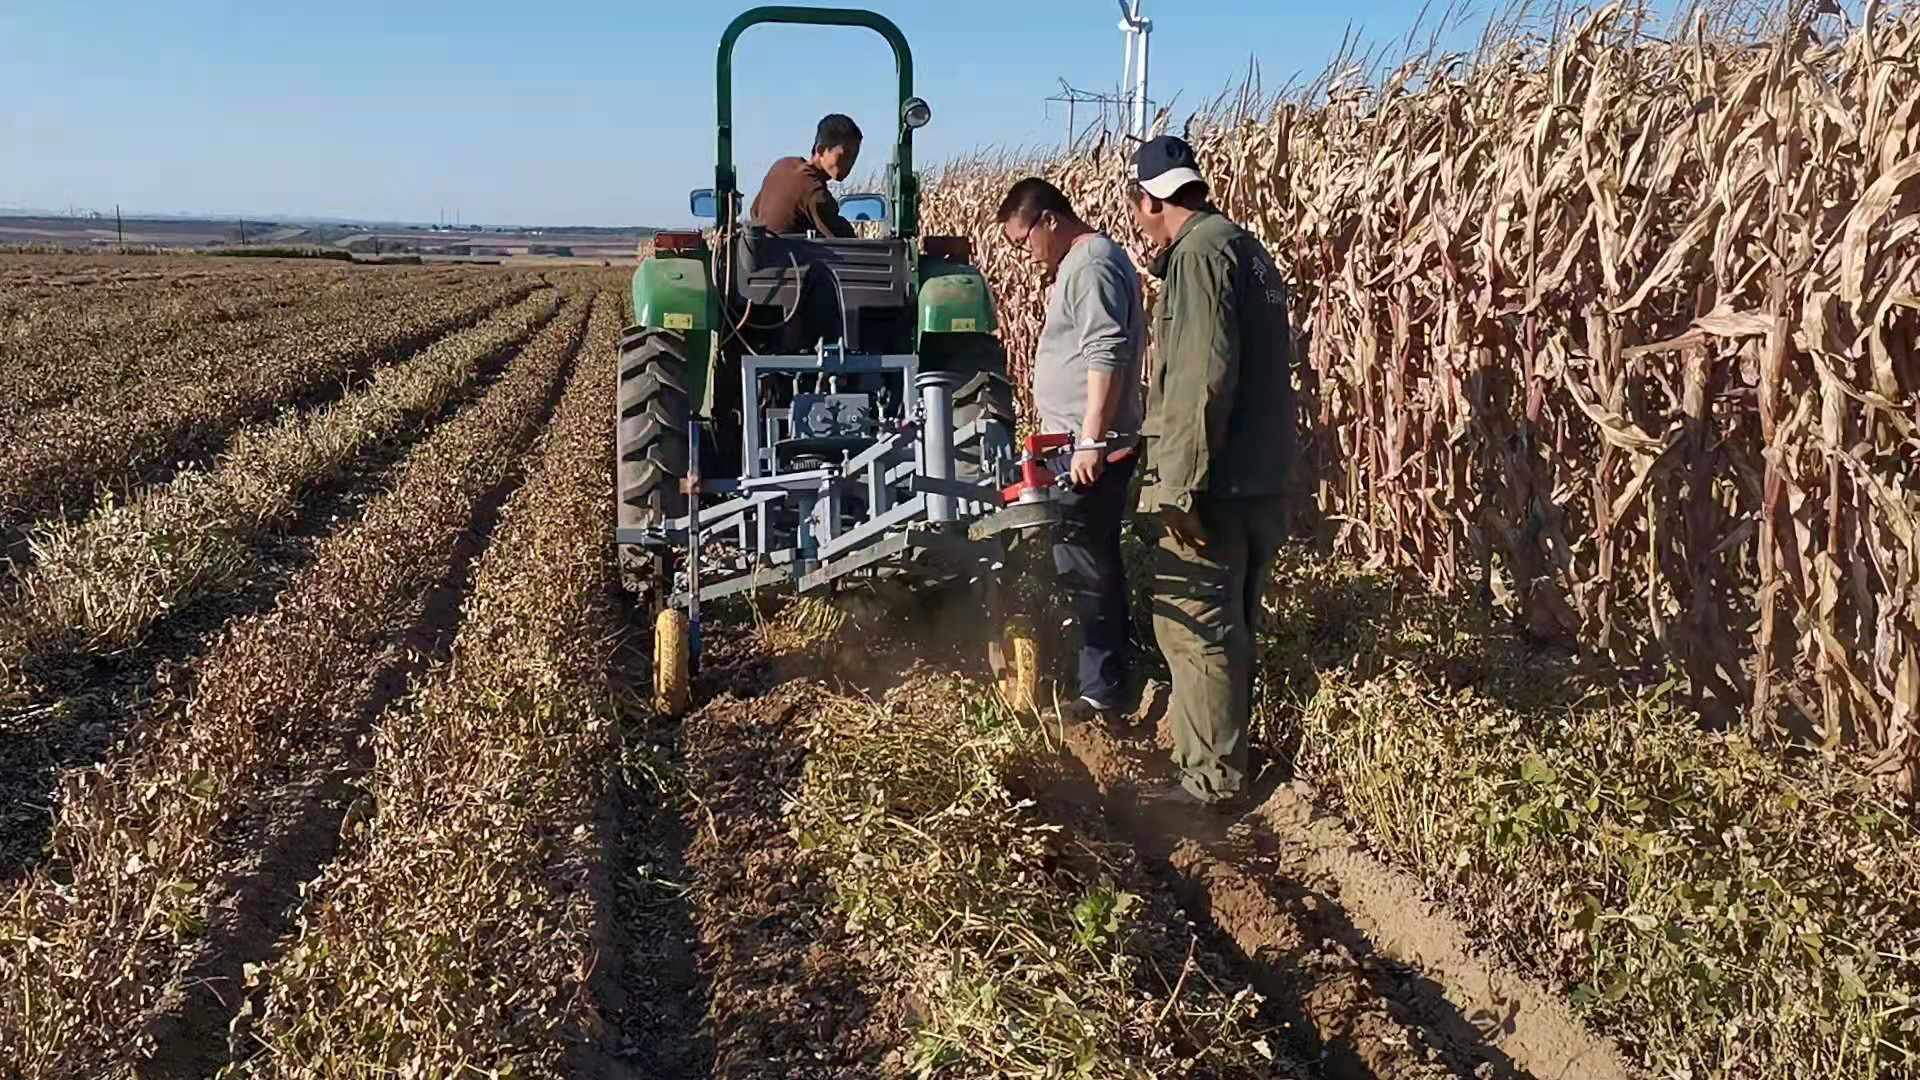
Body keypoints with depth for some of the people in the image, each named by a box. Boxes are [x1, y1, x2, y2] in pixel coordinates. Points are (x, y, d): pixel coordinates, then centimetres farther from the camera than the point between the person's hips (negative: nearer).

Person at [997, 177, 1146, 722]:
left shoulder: (1092, 264, -15)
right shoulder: (1080, 263, 18)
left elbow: (1107, 355, -24)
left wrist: (1090, 441, -26)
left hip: (1092, 448, -11)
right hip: (1082, 443, 11)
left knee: (1083, 564, -7)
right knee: (1095, 560, 16)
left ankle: (1102, 689, 0)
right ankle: (1113, 664, 26)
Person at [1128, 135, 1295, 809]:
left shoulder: (1199, 252, -14)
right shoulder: (1246, 248, 17)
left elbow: (1202, 378, -23)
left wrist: (1181, 485, -22)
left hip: (1216, 484, -10)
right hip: (1259, 480, 10)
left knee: (1194, 624, -3)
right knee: (1226, 623, 19)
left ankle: (1211, 778, 5)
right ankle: (1209, 750, 32)